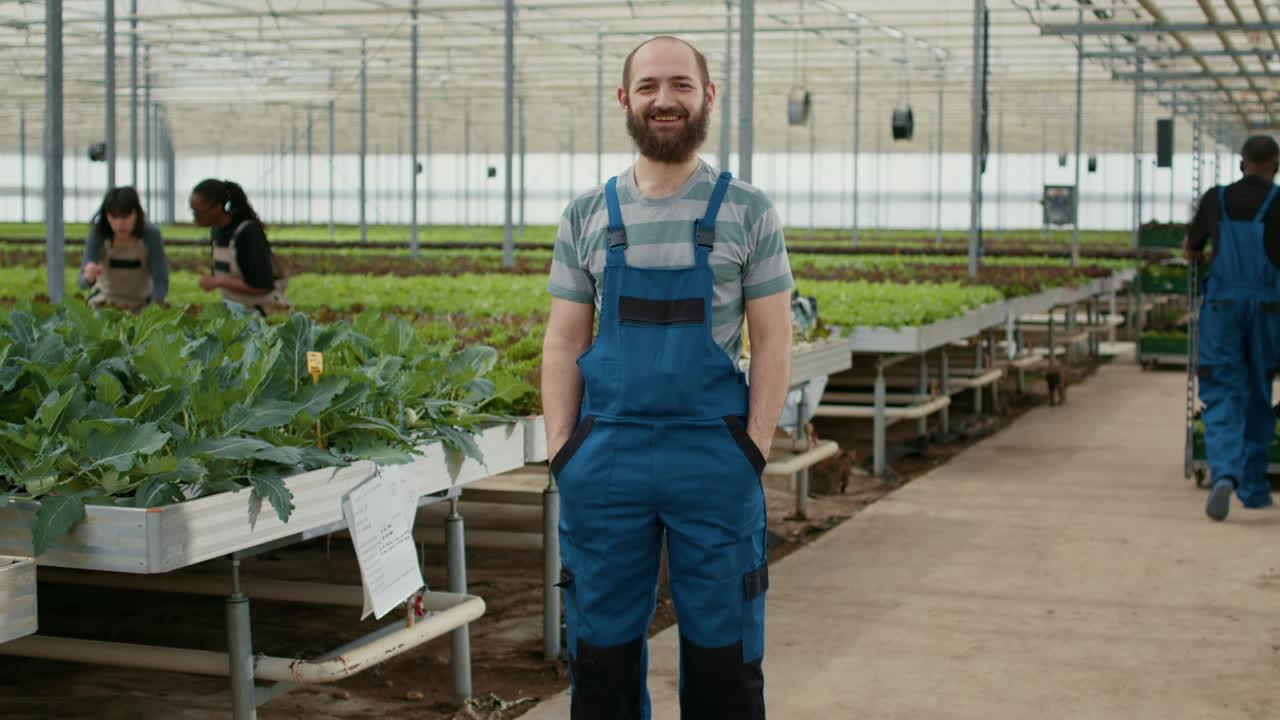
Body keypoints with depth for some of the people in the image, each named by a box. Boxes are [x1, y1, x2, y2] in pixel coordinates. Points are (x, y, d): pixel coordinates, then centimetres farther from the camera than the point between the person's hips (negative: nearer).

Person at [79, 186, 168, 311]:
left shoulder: (151, 234, -19)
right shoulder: (97, 234, -17)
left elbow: (160, 280, -19)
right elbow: (83, 283, -22)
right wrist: (89, 276, -45)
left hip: (141, 305, 0)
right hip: (105, 302, 1)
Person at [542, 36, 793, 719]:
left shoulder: (747, 212, 2)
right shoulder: (586, 215, 7)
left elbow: (772, 342, 1)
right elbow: (562, 343, 8)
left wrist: (753, 451, -7)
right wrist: (561, 453, 0)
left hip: (713, 455, -2)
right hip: (607, 453, 2)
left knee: (722, 648, 7)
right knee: (601, 642, 9)